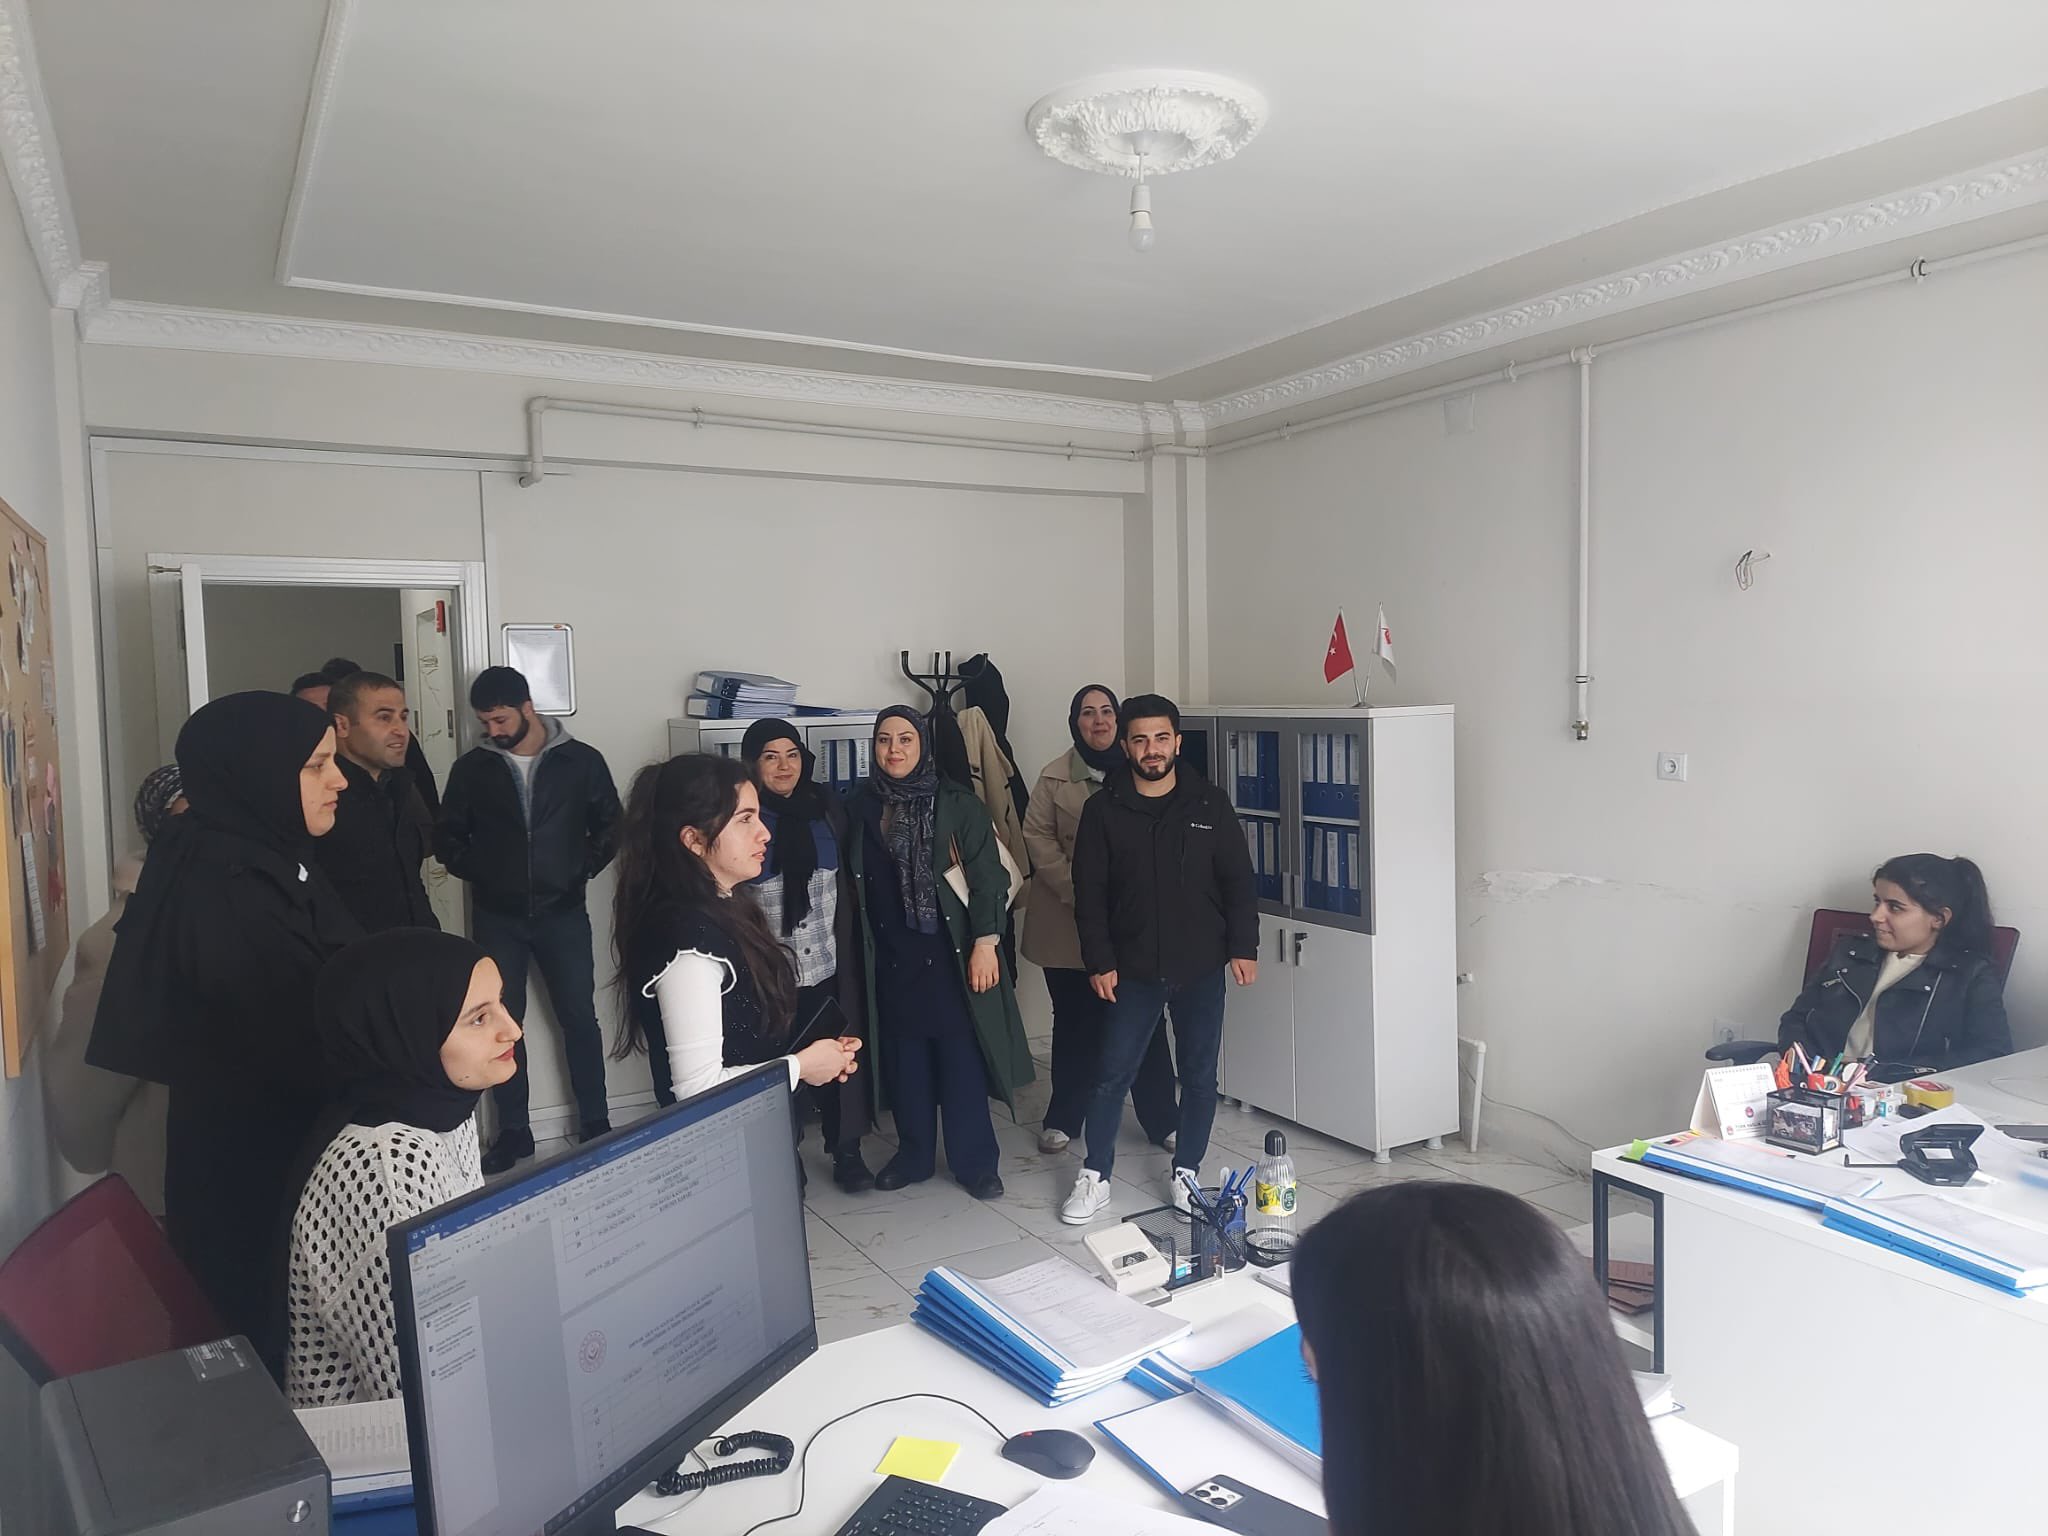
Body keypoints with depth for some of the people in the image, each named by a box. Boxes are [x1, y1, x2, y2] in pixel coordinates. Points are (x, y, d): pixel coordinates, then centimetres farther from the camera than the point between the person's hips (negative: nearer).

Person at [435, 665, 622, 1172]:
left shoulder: (582, 761, -3)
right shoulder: (472, 767, 1)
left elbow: (610, 826, 5)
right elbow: (447, 836, 10)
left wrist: (583, 870, -4)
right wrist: (478, 874, 0)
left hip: (563, 913, -1)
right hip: (497, 917, 1)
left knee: (580, 1019, 4)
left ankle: (595, 1124, 16)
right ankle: (513, 1131, 18)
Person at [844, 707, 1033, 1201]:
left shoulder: (956, 803, -4)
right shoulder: (859, 808, 4)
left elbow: (987, 877, -7)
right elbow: (853, 884, 8)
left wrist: (985, 942, -13)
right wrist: (858, 951, 6)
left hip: (950, 952, -3)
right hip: (890, 956, 3)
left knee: (962, 1059, 1)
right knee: (904, 1060, 11)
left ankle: (976, 1161, 15)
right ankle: (914, 1155, 27)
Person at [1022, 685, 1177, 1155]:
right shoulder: (1054, 777, 1)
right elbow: (1038, 837, -3)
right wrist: (1078, 891, -12)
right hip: (1069, 920, 0)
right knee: (1075, 1021, 10)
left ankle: (1162, 1121, 16)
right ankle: (1063, 1119, 25)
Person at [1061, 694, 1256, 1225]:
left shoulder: (1210, 803, -1)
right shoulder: (1103, 811, -3)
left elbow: (1238, 882, 2)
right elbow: (1090, 894, -2)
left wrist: (1243, 948, -4)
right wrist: (1099, 961, -6)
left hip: (1201, 968, 1)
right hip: (1132, 970, -1)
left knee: (1199, 1075, 10)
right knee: (1112, 1074, 3)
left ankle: (1186, 1172, 26)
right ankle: (1095, 1178, 16)